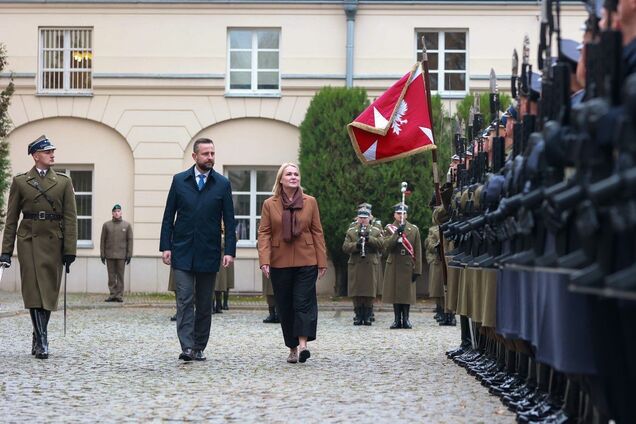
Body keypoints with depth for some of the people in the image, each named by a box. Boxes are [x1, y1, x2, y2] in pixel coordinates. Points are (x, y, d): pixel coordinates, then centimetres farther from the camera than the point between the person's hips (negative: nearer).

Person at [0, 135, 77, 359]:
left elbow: (70, 218, 3)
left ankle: (39, 339, 16)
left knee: (49, 291, 4)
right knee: (34, 290, -9)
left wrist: (70, 250, -4)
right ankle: (41, 341, -11)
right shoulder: (20, 181, 5)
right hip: (29, 240, -2)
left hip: (54, 241, 2)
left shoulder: (64, 182, 7)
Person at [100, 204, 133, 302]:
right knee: (111, 276, 2)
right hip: (109, 255, 1)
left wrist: (129, 255, -3)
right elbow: (103, 240, 7)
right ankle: (112, 295, 6)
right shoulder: (106, 225, 7)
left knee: (120, 276, 0)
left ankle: (119, 295, 2)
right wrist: (102, 254, 1)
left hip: (121, 255, -1)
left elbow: (130, 240, 3)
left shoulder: (127, 225, 4)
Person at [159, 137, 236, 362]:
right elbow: (168, 216, 6)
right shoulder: (179, 181, 4)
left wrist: (230, 251, -6)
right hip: (182, 251, -1)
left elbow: (229, 221, 2)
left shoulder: (222, 184, 3)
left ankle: (199, 348, 14)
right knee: (185, 300, -9)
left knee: (204, 304, 6)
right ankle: (187, 347, -14)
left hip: (209, 253, 1)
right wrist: (165, 246, -2)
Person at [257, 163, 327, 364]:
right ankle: (292, 348, 13)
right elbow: (264, 234, 1)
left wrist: (322, 261, 3)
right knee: (285, 306, 5)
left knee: (304, 302, -11)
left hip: (306, 262, -1)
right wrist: (264, 260, -11)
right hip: (280, 263, 1)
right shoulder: (269, 204, 5)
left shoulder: (310, 202, 6)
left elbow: (317, 232, 7)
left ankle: (303, 344, -19)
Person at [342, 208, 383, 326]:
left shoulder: (376, 231, 11)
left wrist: (369, 238, -16)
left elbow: (381, 244, -3)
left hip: (371, 266, 0)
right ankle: (358, 316, 7)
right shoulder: (351, 231, 11)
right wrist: (356, 245, -18)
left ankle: (367, 316, 5)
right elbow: (345, 247, 0)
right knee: (356, 293, -1)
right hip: (355, 266, 0)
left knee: (370, 292, -1)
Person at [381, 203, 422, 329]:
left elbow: (417, 251, 3)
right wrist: (397, 233, -22)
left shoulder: (414, 229, 6)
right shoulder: (389, 228, 6)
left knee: (407, 293, 0)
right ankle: (397, 320, 7)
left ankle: (406, 319, 7)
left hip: (408, 266, 0)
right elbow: (387, 246, -10)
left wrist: (417, 270, -3)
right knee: (395, 292, 2)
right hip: (394, 266, 0)